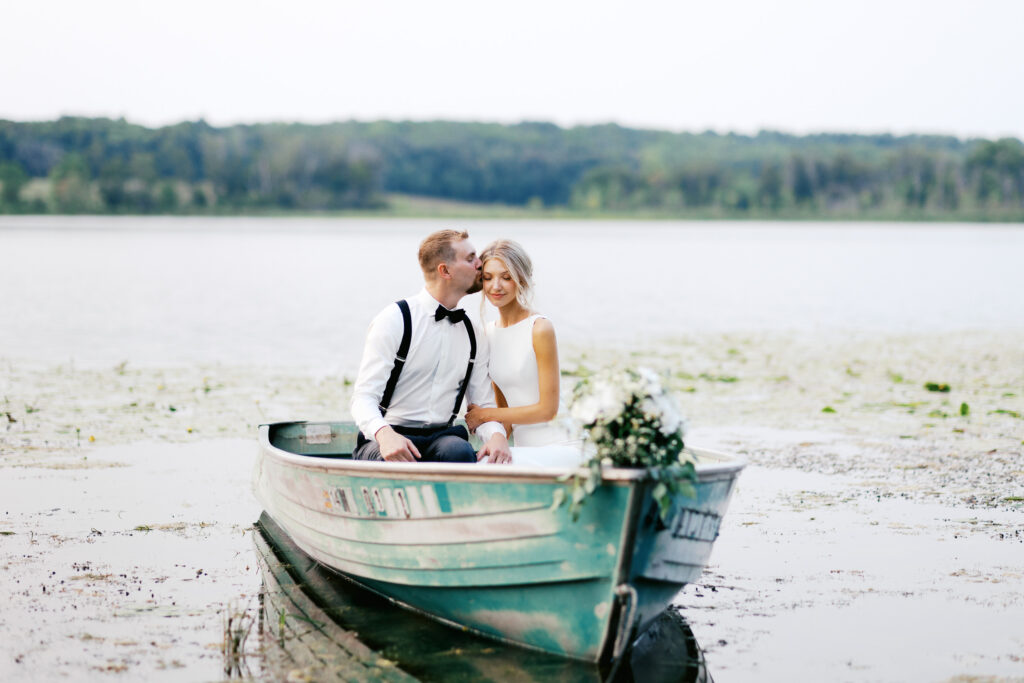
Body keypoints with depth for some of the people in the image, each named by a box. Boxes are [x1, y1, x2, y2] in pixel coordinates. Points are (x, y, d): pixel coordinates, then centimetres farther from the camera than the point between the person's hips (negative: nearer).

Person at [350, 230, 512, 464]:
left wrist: (497, 435, -10)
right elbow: (364, 397, -10)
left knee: (460, 451, -33)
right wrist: (385, 434, -33)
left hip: (441, 438, 5)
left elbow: (483, 405, 16)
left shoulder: (474, 337, 15)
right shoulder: (394, 320, -3)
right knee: (396, 461, -40)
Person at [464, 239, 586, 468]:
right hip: (524, 448, 6)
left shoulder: (540, 329, -10)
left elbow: (547, 409, -10)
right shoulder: (489, 332, 11)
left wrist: (486, 415, -3)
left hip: (558, 448, -6)